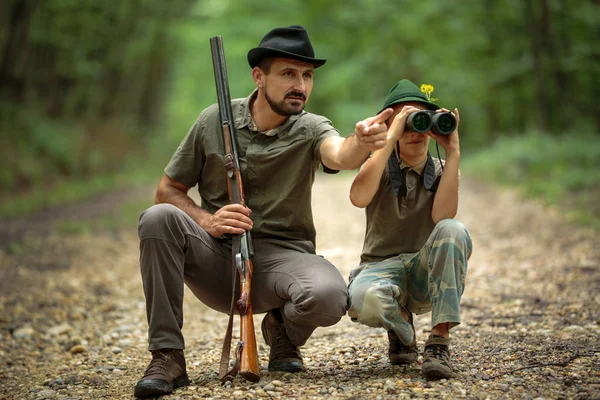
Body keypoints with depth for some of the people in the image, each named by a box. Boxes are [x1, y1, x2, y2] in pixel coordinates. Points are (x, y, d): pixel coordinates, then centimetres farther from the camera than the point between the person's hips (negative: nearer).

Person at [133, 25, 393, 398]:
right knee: (158, 218, -28)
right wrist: (207, 221, -15)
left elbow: (339, 155, -28)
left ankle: (283, 329, 6)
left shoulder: (310, 129, -3)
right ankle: (167, 357, -20)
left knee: (330, 295, -34)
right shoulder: (215, 120, 0)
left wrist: (362, 143, -53)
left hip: (281, 257, -1)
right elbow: (168, 191, 6)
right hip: (216, 259, 1)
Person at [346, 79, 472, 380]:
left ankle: (439, 342, -28)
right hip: (381, 267, -1)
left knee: (452, 230, -32)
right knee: (363, 298, -38)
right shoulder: (381, 166, 2)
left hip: (427, 271, 1)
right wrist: (391, 138, -24)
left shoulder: (442, 172, 6)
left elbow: (442, 216, -17)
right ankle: (401, 328, 1)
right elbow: (359, 197, -24)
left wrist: (453, 152, -19)